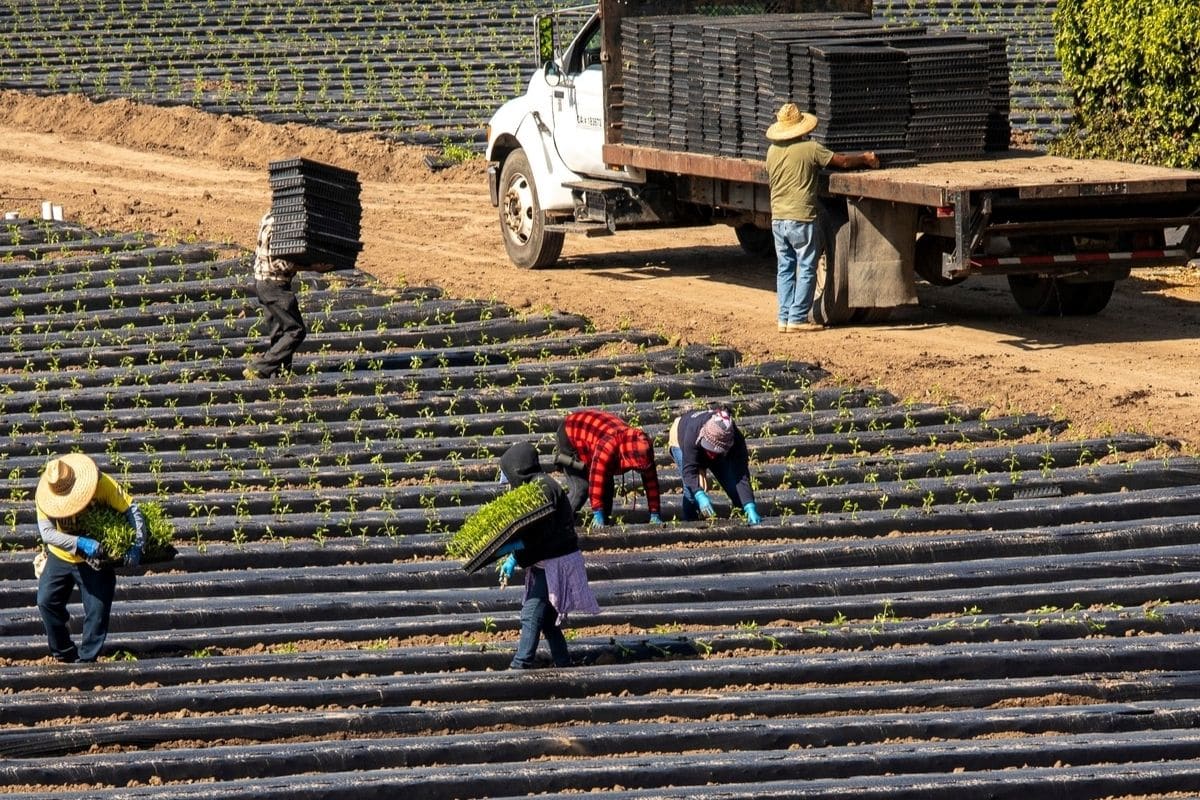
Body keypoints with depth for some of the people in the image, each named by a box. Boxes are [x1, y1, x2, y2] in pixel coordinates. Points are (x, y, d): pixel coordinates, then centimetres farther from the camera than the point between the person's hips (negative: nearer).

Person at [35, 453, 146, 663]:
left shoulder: (102, 484, -25)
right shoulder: (44, 496, -22)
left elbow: (131, 510, -23)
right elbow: (46, 533, -31)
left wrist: (137, 546, -34)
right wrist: (81, 543, -45)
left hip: (96, 561, -2)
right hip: (60, 557, 2)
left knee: (97, 612, -4)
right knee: (46, 601, -7)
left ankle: (86, 660, 9)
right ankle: (65, 654, 8)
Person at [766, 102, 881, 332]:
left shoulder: (772, 151, 6)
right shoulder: (811, 149, -10)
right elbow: (843, 162, -4)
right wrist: (865, 159, 15)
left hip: (778, 217, 6)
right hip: (801, 218, -6)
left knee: (785, 268, 12)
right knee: (806, 270, 1)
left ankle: (784, 318, 10)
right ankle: (797, 318, -2)